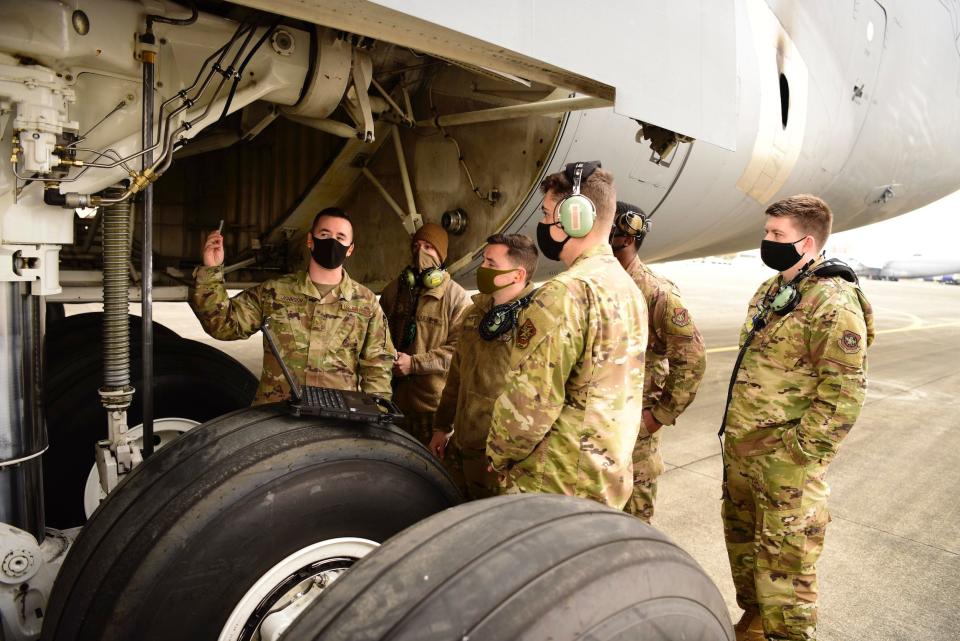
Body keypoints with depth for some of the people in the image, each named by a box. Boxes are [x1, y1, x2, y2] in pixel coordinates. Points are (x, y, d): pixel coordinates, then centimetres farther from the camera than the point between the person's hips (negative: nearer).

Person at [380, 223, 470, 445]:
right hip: (393, 398, 5)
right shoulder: (394, 290, 11)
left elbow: (459, 348, -14)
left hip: (433, 401, -4)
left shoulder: (457, 297, -6)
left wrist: (414, 363, -16)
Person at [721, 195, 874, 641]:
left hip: (785, 461, -9)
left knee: (783, 559, 4)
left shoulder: (834, 305, -18)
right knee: (741, 537, 23)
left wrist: (796, 451, -19)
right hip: (740, 449, 9)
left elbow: (844, 395, -20)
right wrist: (736, 431, 16)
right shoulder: (770, 291, 10)